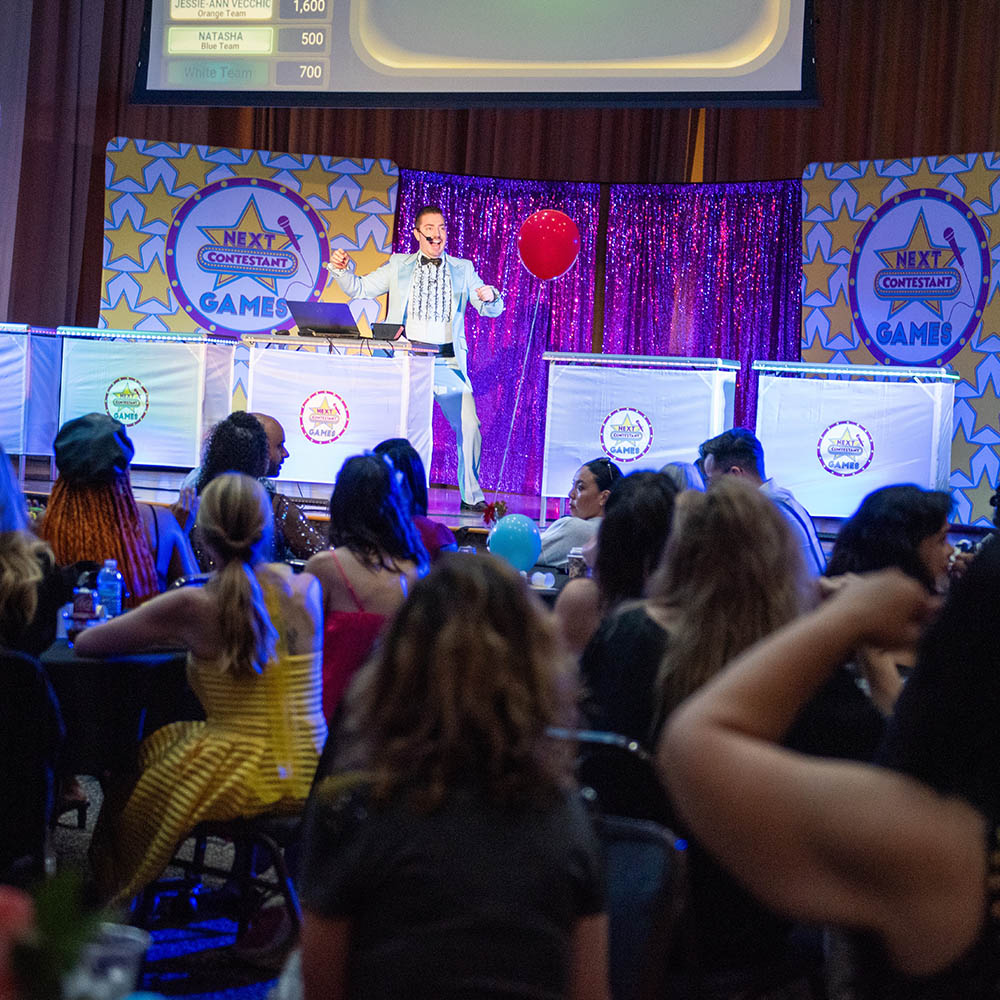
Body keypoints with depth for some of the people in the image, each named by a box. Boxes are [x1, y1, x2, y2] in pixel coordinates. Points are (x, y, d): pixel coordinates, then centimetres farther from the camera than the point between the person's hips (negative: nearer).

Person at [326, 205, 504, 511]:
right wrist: (340, 270, -7)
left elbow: (490, 310, 8)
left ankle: (471, 495, 4)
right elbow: (359, 289, 12)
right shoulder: (398, 265, 13)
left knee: (469, 426, -8)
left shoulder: (463, 269, 13)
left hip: (447, 362, 0)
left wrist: (490, 296, -16)